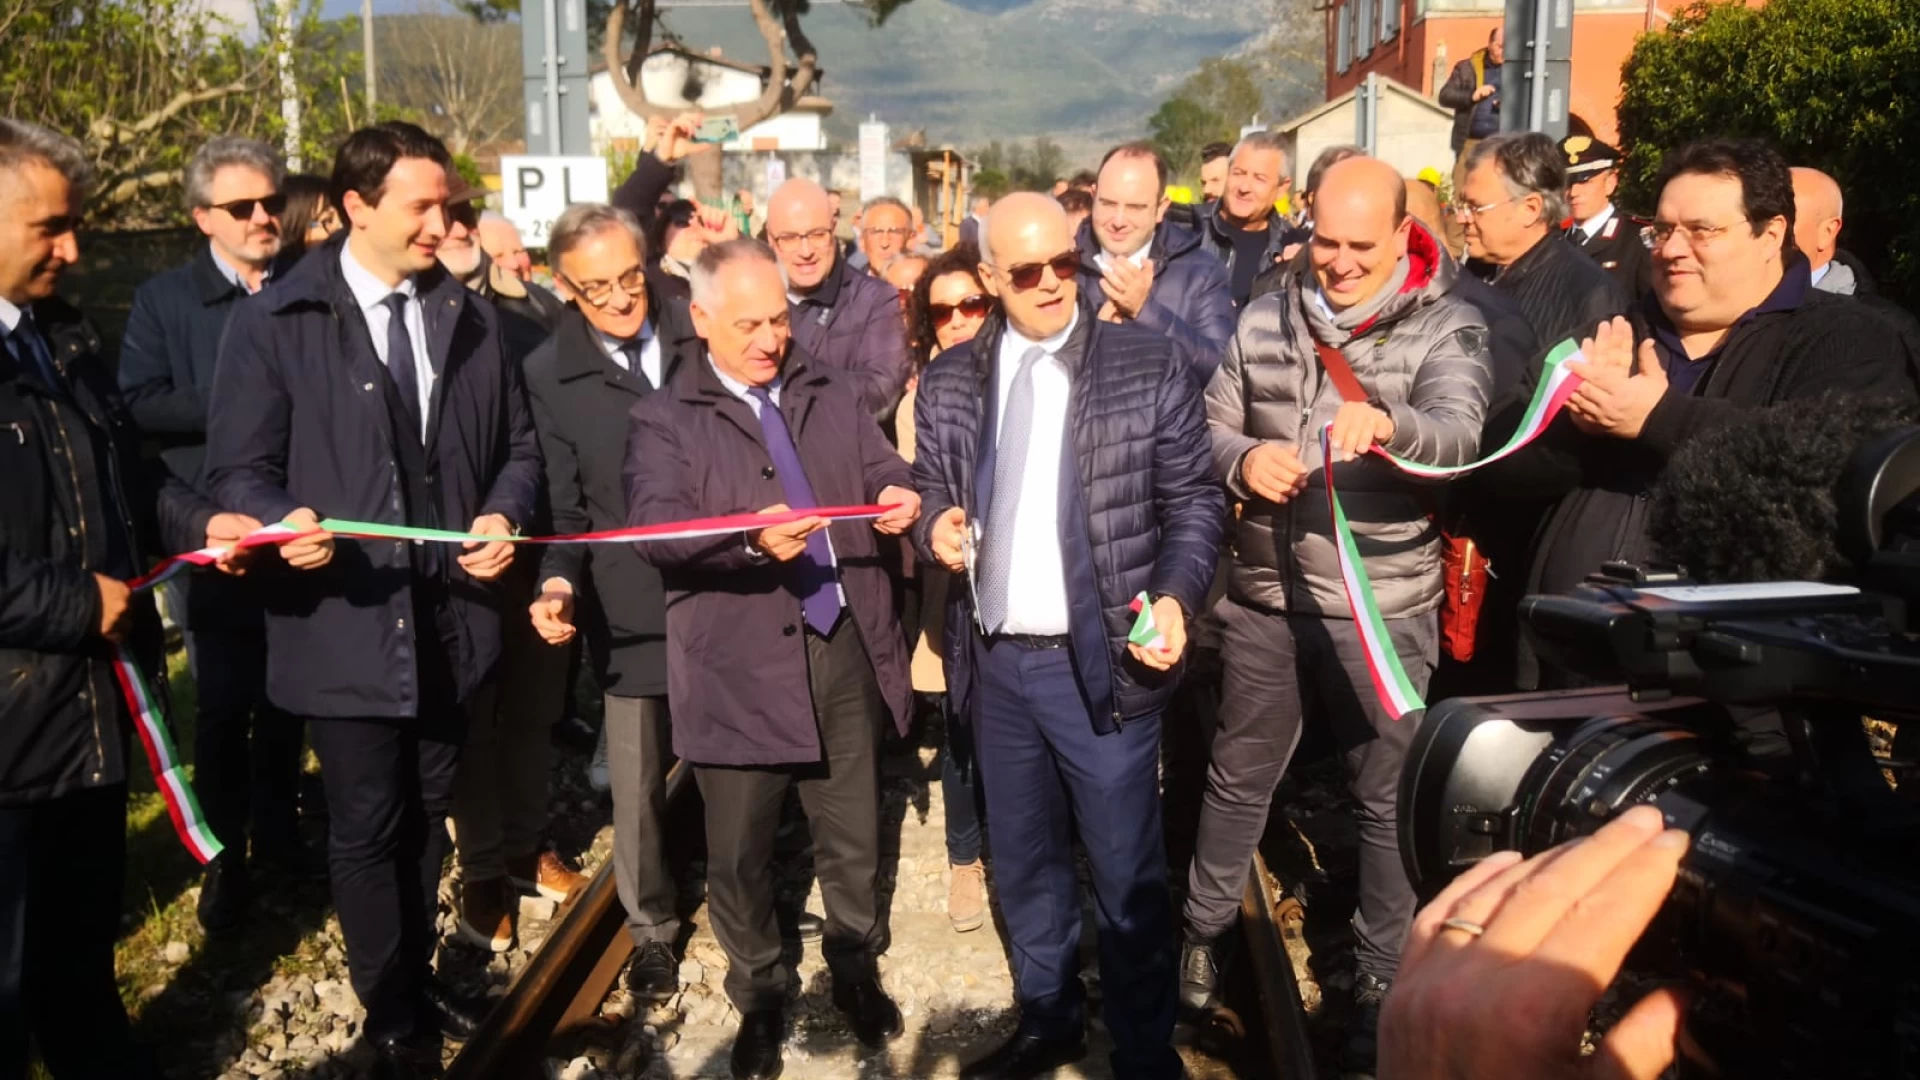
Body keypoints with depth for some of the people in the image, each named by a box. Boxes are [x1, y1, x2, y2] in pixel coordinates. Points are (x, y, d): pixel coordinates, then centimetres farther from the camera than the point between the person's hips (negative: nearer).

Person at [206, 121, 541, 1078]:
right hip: (346, 622, -3)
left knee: (425, 816, 18)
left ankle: (418, 978, 38)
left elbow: (517, 446, 11)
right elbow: (240, 470, -6)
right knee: (367, 828, 7)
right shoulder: (273, 322, -5)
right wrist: (285, 523, -27)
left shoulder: (470, 318, 8)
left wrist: (504, 515, -9)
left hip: (451, 619, 4)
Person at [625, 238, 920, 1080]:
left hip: (844, 648, 4)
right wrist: (749, 536, -35)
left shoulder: (830, 395, 12)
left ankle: (856, 971, 40)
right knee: (739, 852, 11)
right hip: (740, 668, -3)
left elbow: (882, 470, 10)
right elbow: (654, 528, -18)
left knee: (853, 837, 17)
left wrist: (900, 496, -15)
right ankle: (760, 997, 34)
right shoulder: (665, 418, -4)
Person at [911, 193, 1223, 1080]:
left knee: (1126, 871, 7)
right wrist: (936, 525, -10)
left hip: (1102, 661, -4)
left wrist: (1175, 597, -18)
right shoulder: (949, 381, 5)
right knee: (1023, 859, 19)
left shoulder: (1147, 365, -5)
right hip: (996, 662, 4)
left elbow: (1194, 500, -2)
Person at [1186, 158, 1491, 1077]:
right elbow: (1211, 426, 10)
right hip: (1265, 597, 3)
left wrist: (1385, 423, -45)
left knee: (1388, 798, 11)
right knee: (1237, 779, 17)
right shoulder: (1266, 320, 4)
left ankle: (1381, 976, 31)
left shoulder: (1446, 328, -7)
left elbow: (1458, 432, -23)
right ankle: (1204, 932, 39)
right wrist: (1243, 459, -13)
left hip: (1383, 608, -3)